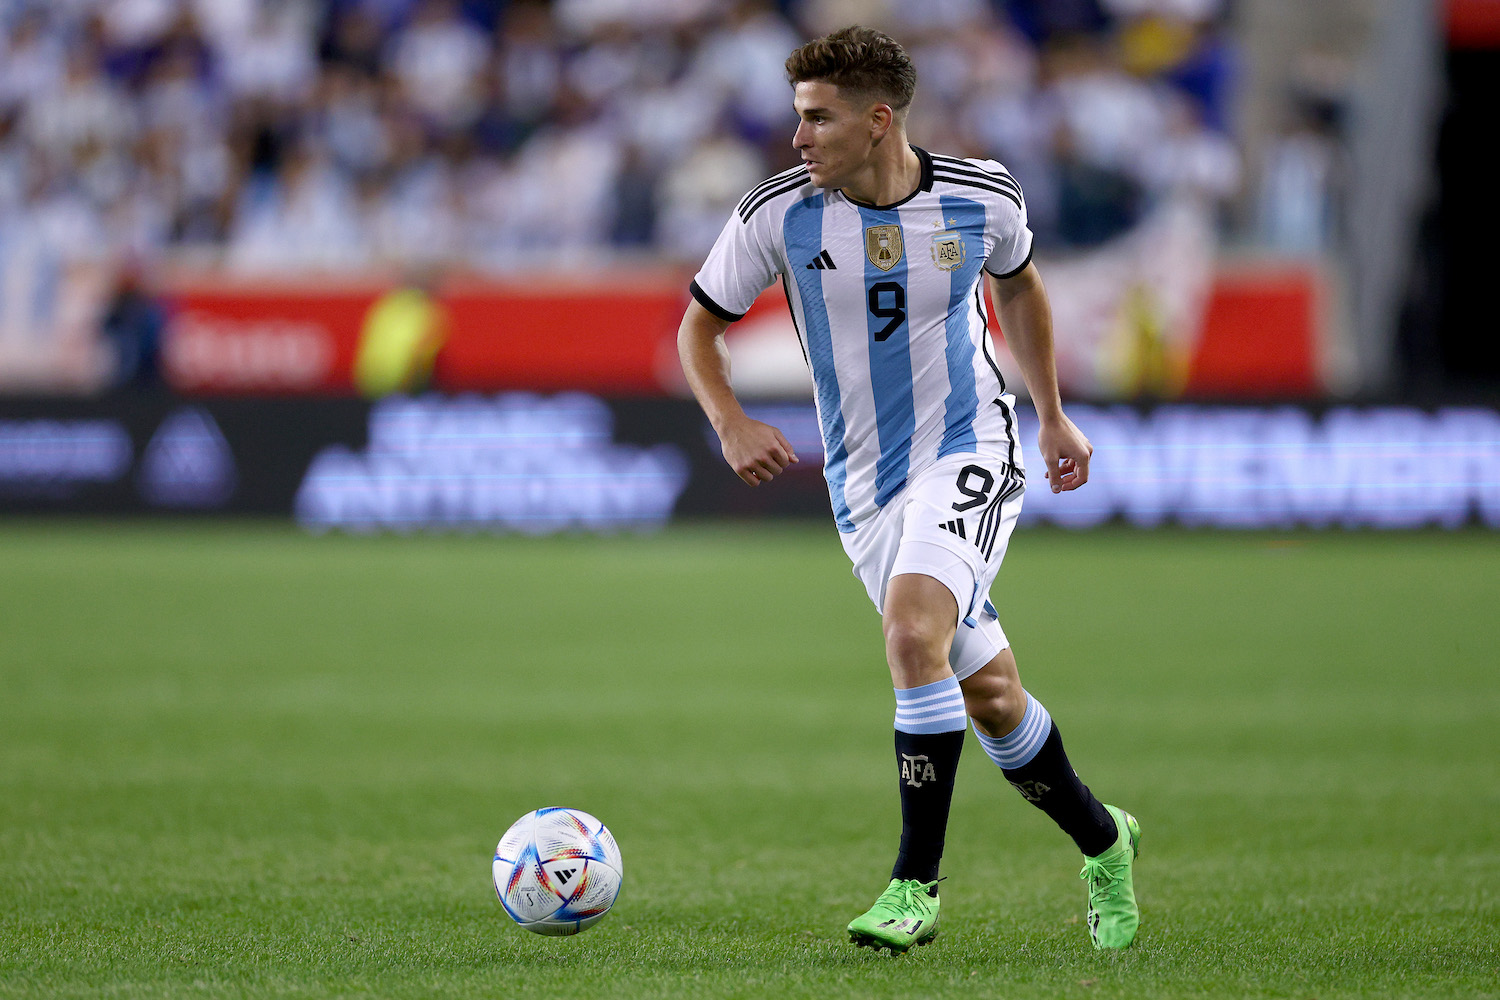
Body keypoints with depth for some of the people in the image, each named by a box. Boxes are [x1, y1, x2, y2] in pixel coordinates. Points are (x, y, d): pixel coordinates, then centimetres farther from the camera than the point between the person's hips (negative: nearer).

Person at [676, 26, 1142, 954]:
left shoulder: (983, 198, -9)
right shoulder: (777, 214, -11)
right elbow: (700, 327, 2)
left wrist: (1054, 416, 19)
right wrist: (731, 424, -16)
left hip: (970, 451, -2)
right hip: (864, 482, 3)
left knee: (913, 627, -28)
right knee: (988, 695, 5)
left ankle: (916, 885, -20)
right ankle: (1102, 842, 31)